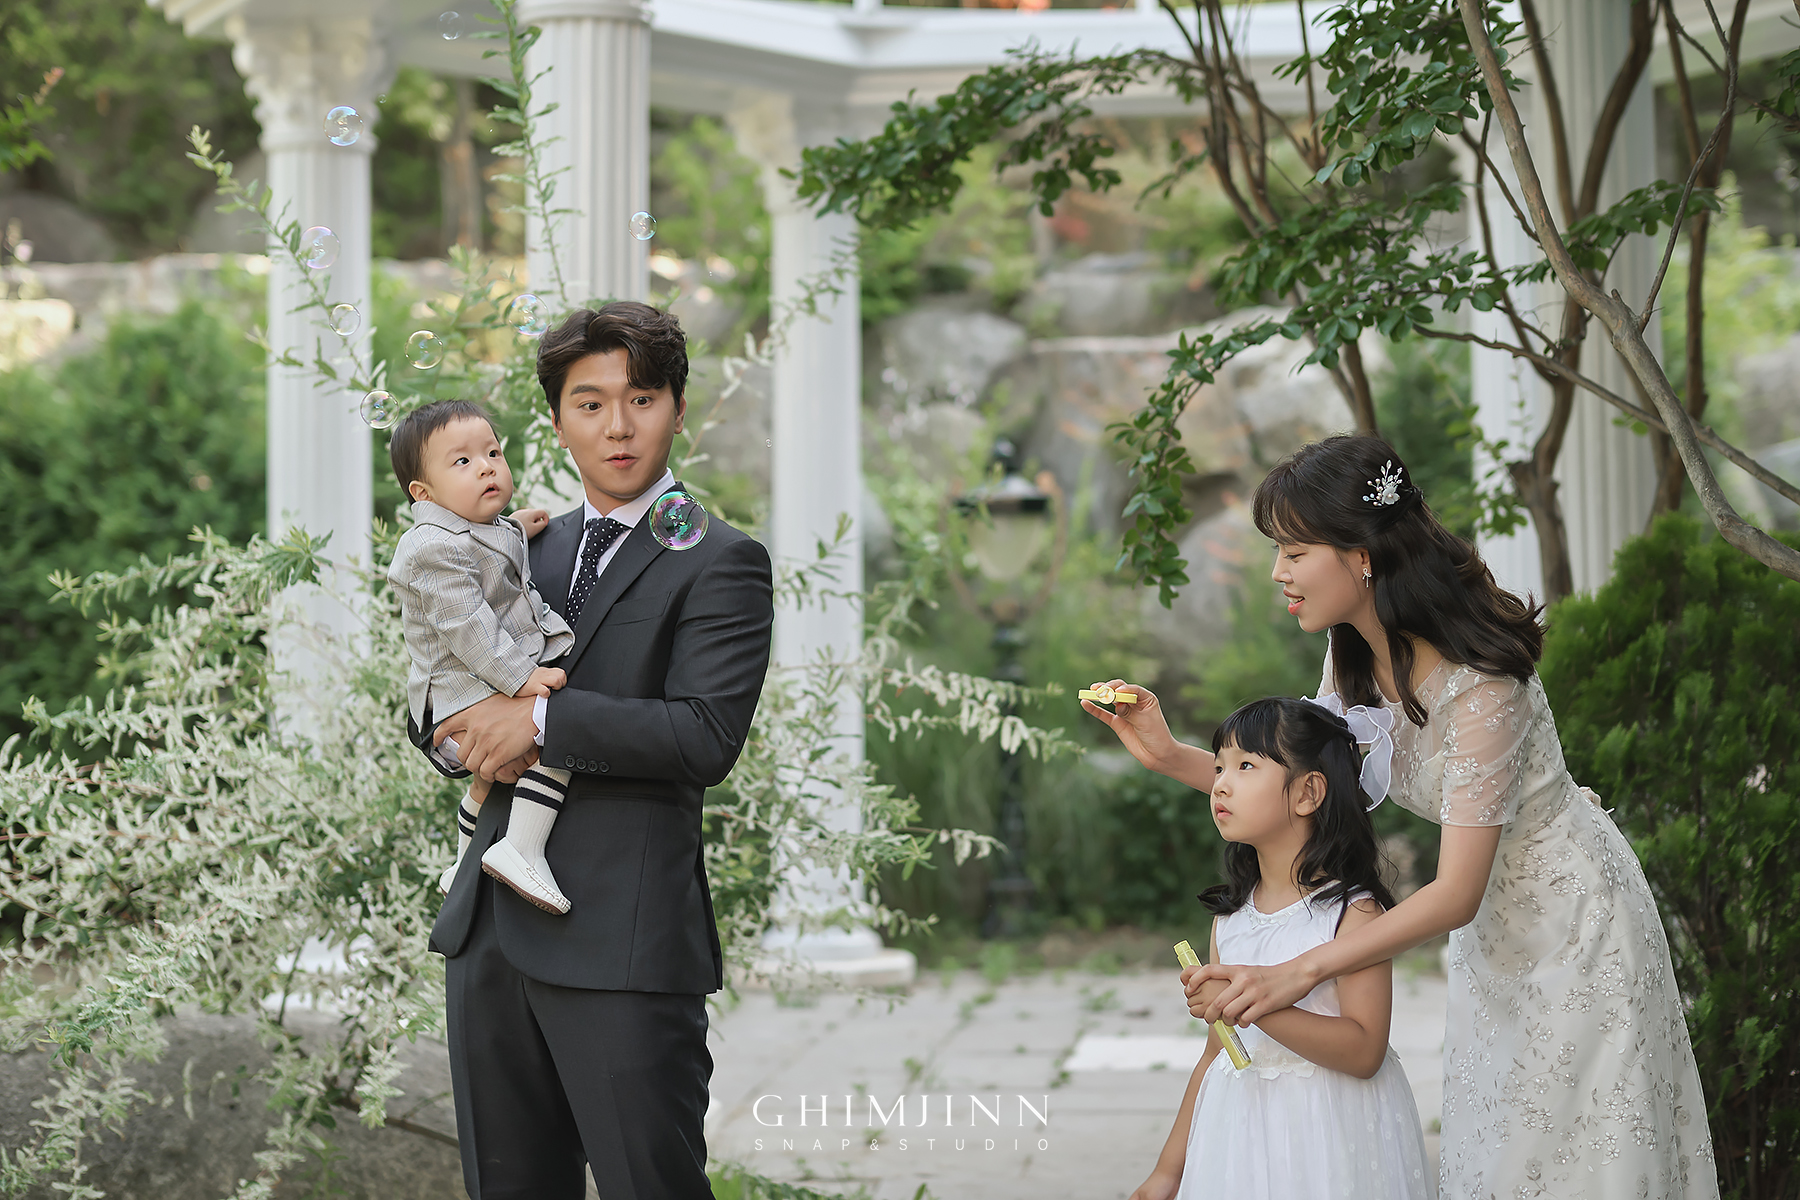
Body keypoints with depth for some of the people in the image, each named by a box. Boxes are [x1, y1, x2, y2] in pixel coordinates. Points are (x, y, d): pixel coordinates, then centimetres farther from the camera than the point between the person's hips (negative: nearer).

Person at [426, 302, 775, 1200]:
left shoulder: (719, 565, -3)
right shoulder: (532, 549, 19)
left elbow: (707, 737, -15)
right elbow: (441, 706, 23)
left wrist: (543, 721, -15)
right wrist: (478, 738, -1)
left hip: (625, 938, -7)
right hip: (493, 929, 7)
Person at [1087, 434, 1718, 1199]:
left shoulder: (1480, 687, -32)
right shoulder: (1355, 656, -6)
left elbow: (1455, 895, -31)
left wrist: (1298, 973, -38)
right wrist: (1172, 757, -10)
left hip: (1572, 917, -8)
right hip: (1497, 922, 8)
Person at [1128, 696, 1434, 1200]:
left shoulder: (1353, 910, -11)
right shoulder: (1230, 917, 8)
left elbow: (1364, 1052, -20)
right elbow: (1217, 1055, 13)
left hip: (1330, 1134, -5)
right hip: (1241, 1134, 5)